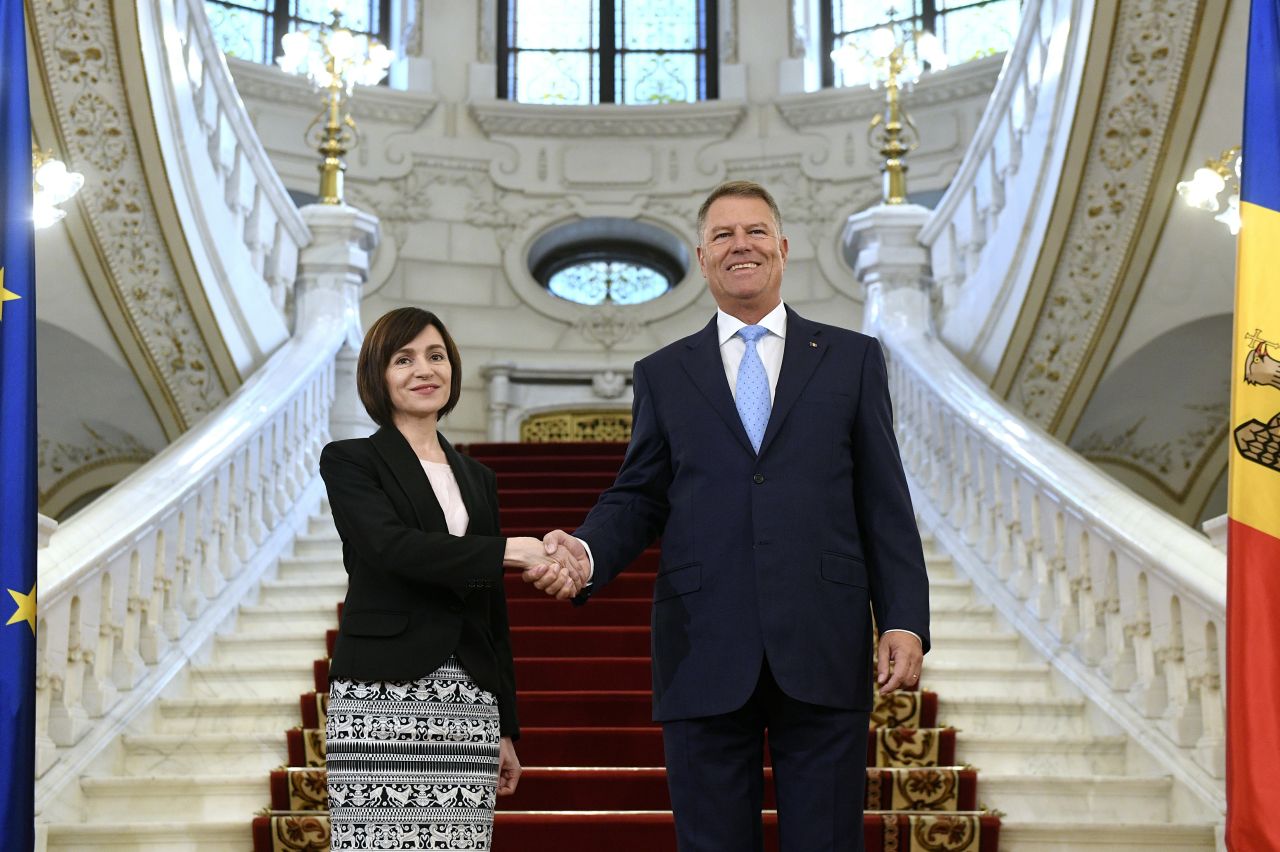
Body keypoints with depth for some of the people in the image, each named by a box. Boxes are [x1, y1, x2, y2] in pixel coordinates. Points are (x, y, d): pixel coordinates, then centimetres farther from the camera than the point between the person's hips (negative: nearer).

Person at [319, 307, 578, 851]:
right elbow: (393, 546, -15)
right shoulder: (349, 462, 4)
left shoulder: (478, 479, 19)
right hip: (381, 700, -4)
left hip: (469, 704, 4)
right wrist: (512, 551, -19)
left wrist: (506, 728, 16)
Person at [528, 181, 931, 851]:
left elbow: (885, 503, 6)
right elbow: (637, 498, 9)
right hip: (705, 658, 1)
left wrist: (904, 620, -2)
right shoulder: (662, 375, 13)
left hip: (823, 652, 0)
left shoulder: (852, 359, 11)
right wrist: (585, 552, -12)